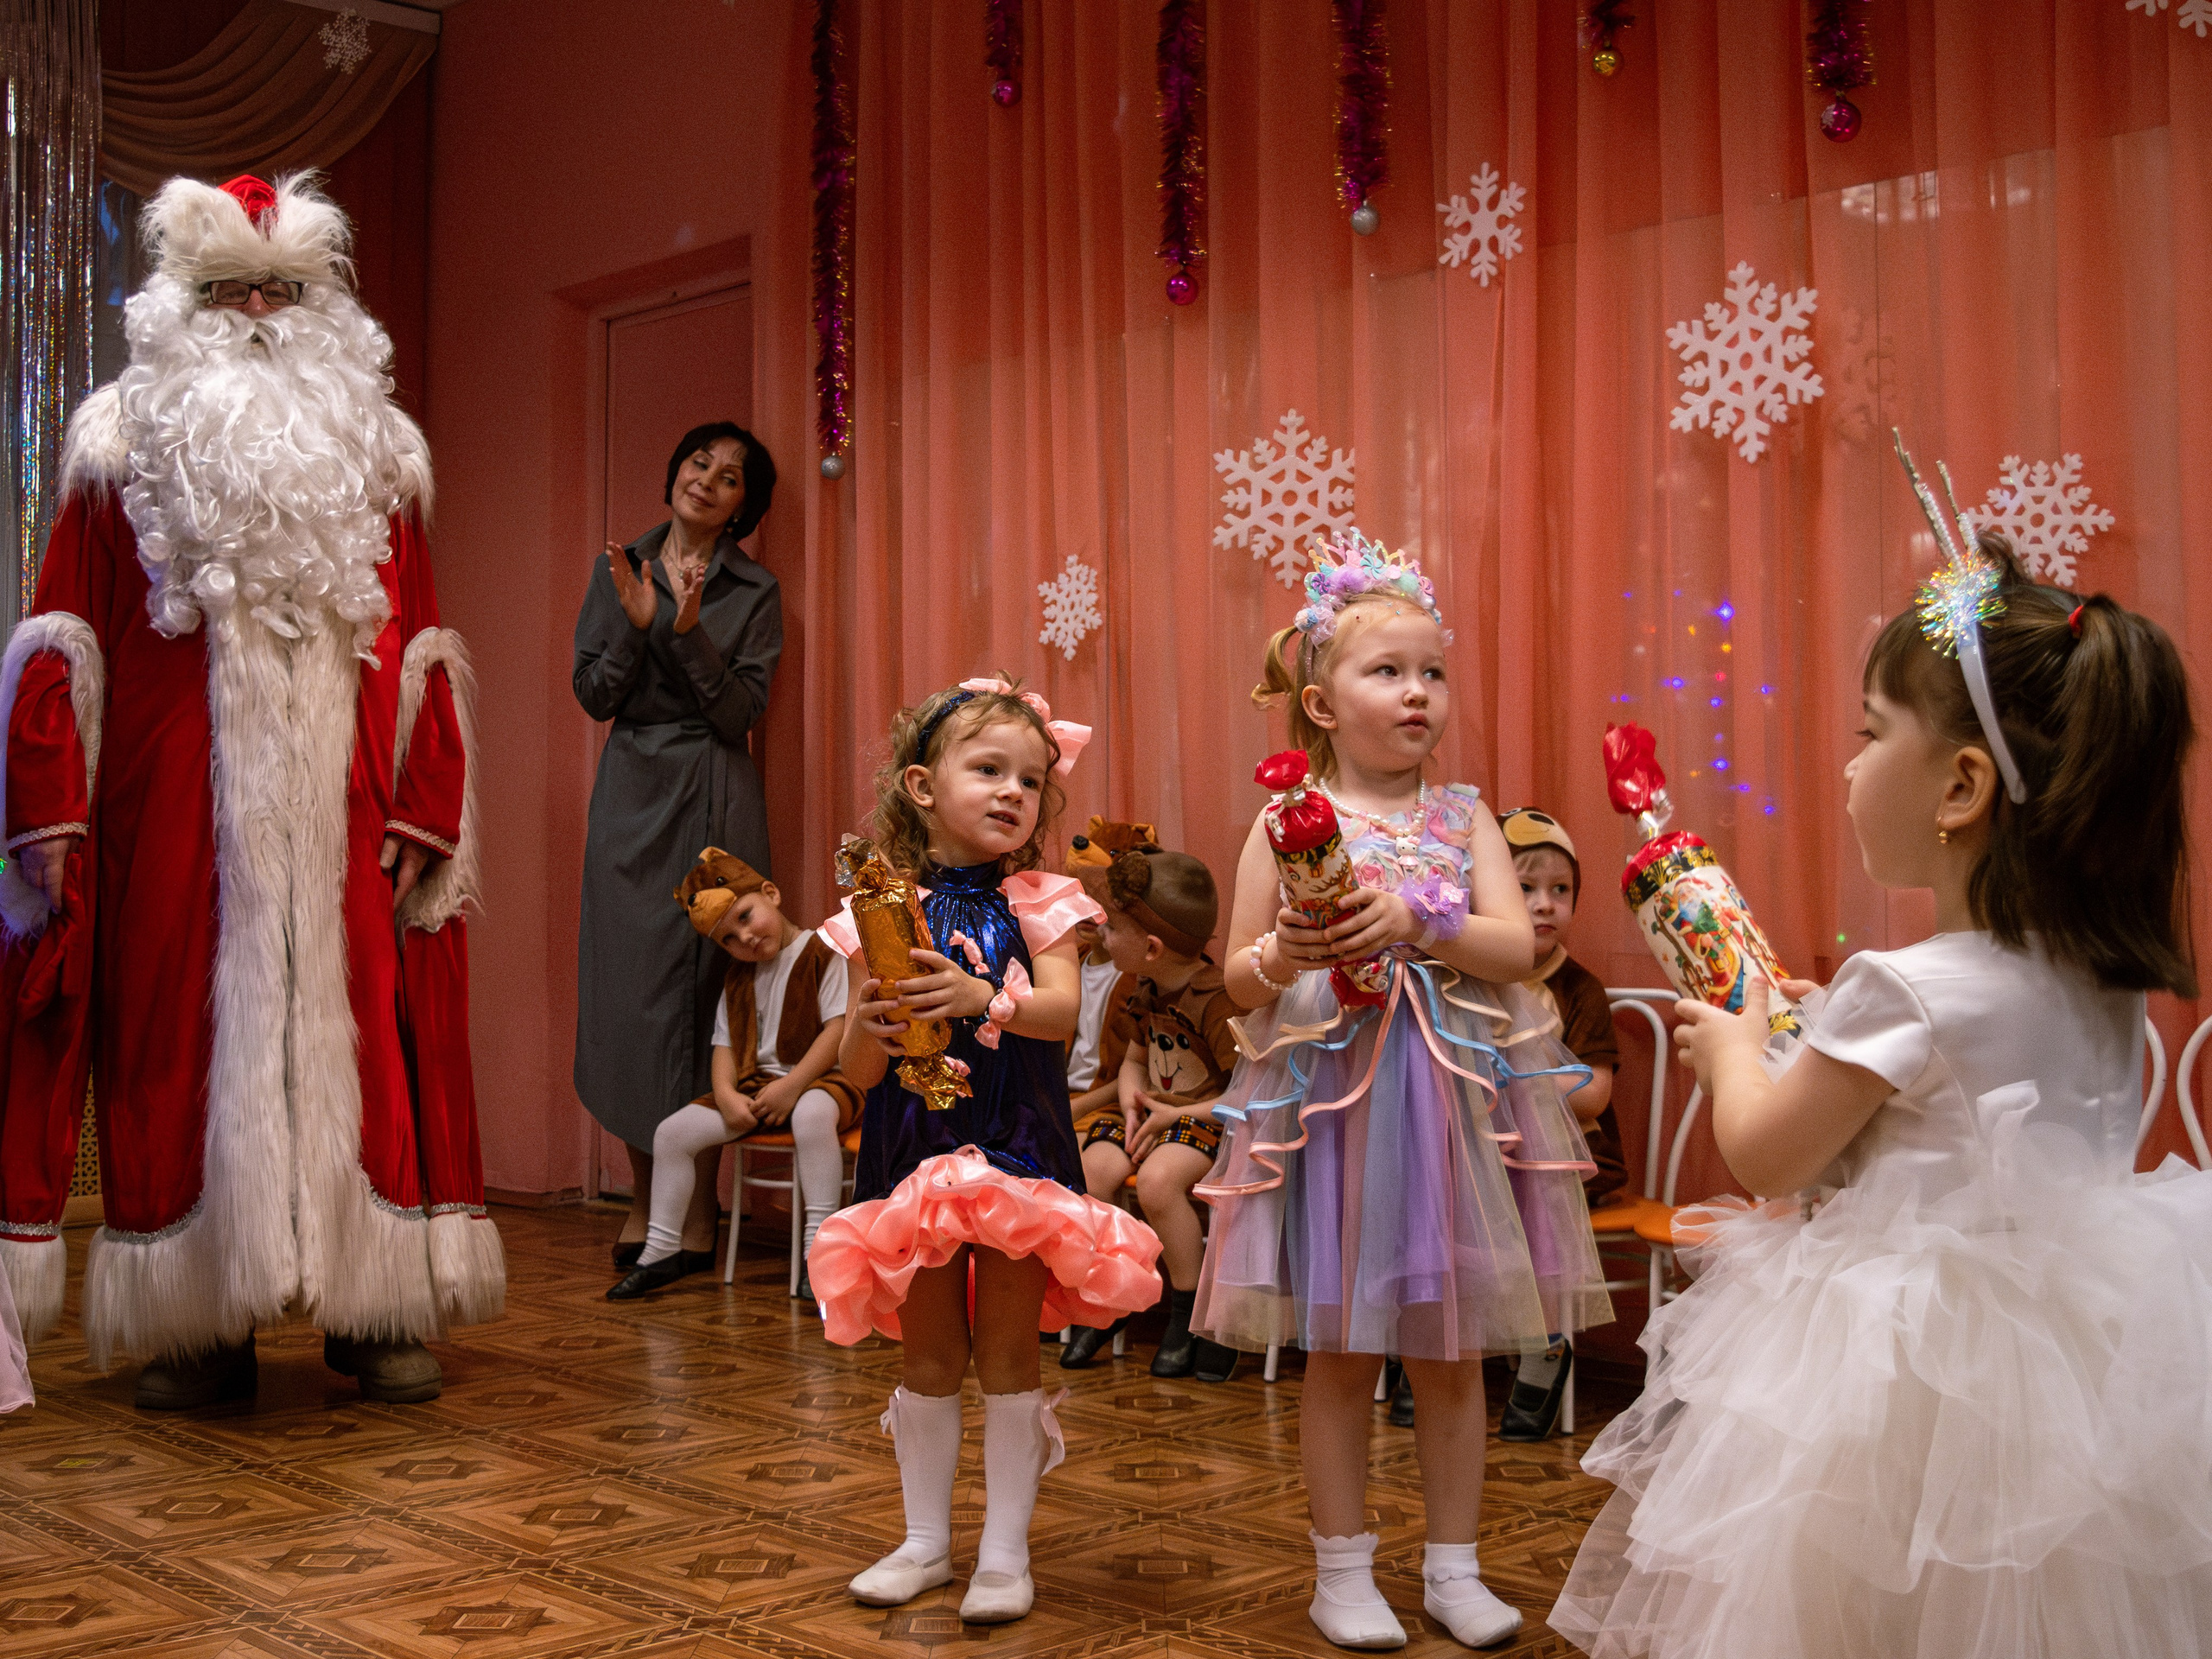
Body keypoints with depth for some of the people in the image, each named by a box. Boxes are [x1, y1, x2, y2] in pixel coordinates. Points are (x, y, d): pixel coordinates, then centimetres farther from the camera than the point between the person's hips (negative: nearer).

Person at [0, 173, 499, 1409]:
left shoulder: (374, 456, 14)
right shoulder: (125, 446, 9)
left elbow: (420, 649, 10)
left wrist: (423, 814, 1)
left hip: (338, 810, 1)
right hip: (175, 808, -1)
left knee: (360, 1033, -1)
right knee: (182, 1034, 0)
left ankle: (378, 1313, 7)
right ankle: (199, 1327, 8)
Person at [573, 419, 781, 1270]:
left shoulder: (755, 592, 3)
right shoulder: (619, 569, 10)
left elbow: (740, 713, -6)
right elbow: (593, 695, 3)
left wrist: (691, 633, -18)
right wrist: (636, 623, -12)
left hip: (714, 798, -2)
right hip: (631, 792, 2)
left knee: (704, 987, -4)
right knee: (627, 986, 1)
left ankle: (699, 1207, 4)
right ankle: (642, 1199, 12)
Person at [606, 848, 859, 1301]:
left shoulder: (824, 953, -6)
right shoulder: (738, 978, 16)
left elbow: (840, 1028, -14)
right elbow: (726, 1043, 12)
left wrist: (792, 1085, -20)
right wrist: (726, 1094, -9)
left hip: (819, 1078, -6)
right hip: (754, 1085, 7)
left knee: (812, 1114, -42)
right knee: (672, 1131, -8)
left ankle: (818, 1248, -37)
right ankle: (662, 1251, 4)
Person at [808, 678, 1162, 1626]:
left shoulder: (1036, 903, -1)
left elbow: (1062, 1007, -18)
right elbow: (855, 1071, -2)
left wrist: (985, 999, -37)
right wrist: (872, 1025, -24)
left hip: (1016, 1147, -1)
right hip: (914, 1149, 1)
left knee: (1008, 1351, 4)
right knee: (928, 1356, 11)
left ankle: (1006, 1550, 15)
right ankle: (926, 1541, 25)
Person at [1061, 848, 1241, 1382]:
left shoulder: (1218, 1002, -20)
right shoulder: (1146, 994, 8)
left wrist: (1174, 1114, -20)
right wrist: (1132, 1103, -2)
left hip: (1209, 1118, -8)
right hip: (1157, 1114, 8)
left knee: (1158, 1177, -35)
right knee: (1091, 1169, -19)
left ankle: (1191, 1315, -14)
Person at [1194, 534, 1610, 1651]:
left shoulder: (1464, 818, 5)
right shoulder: (1288, 822, -1)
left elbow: (1517, 946, -7)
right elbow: (1239, 980, 2)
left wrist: (1418, 920, -21)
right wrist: (1282, 959, -20)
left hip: (1453, 1098, 2)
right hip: (1332, 1096, -2)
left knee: (1452, 1349, 10)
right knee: (1340, 1351, 6)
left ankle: (1453, 1567, 24)